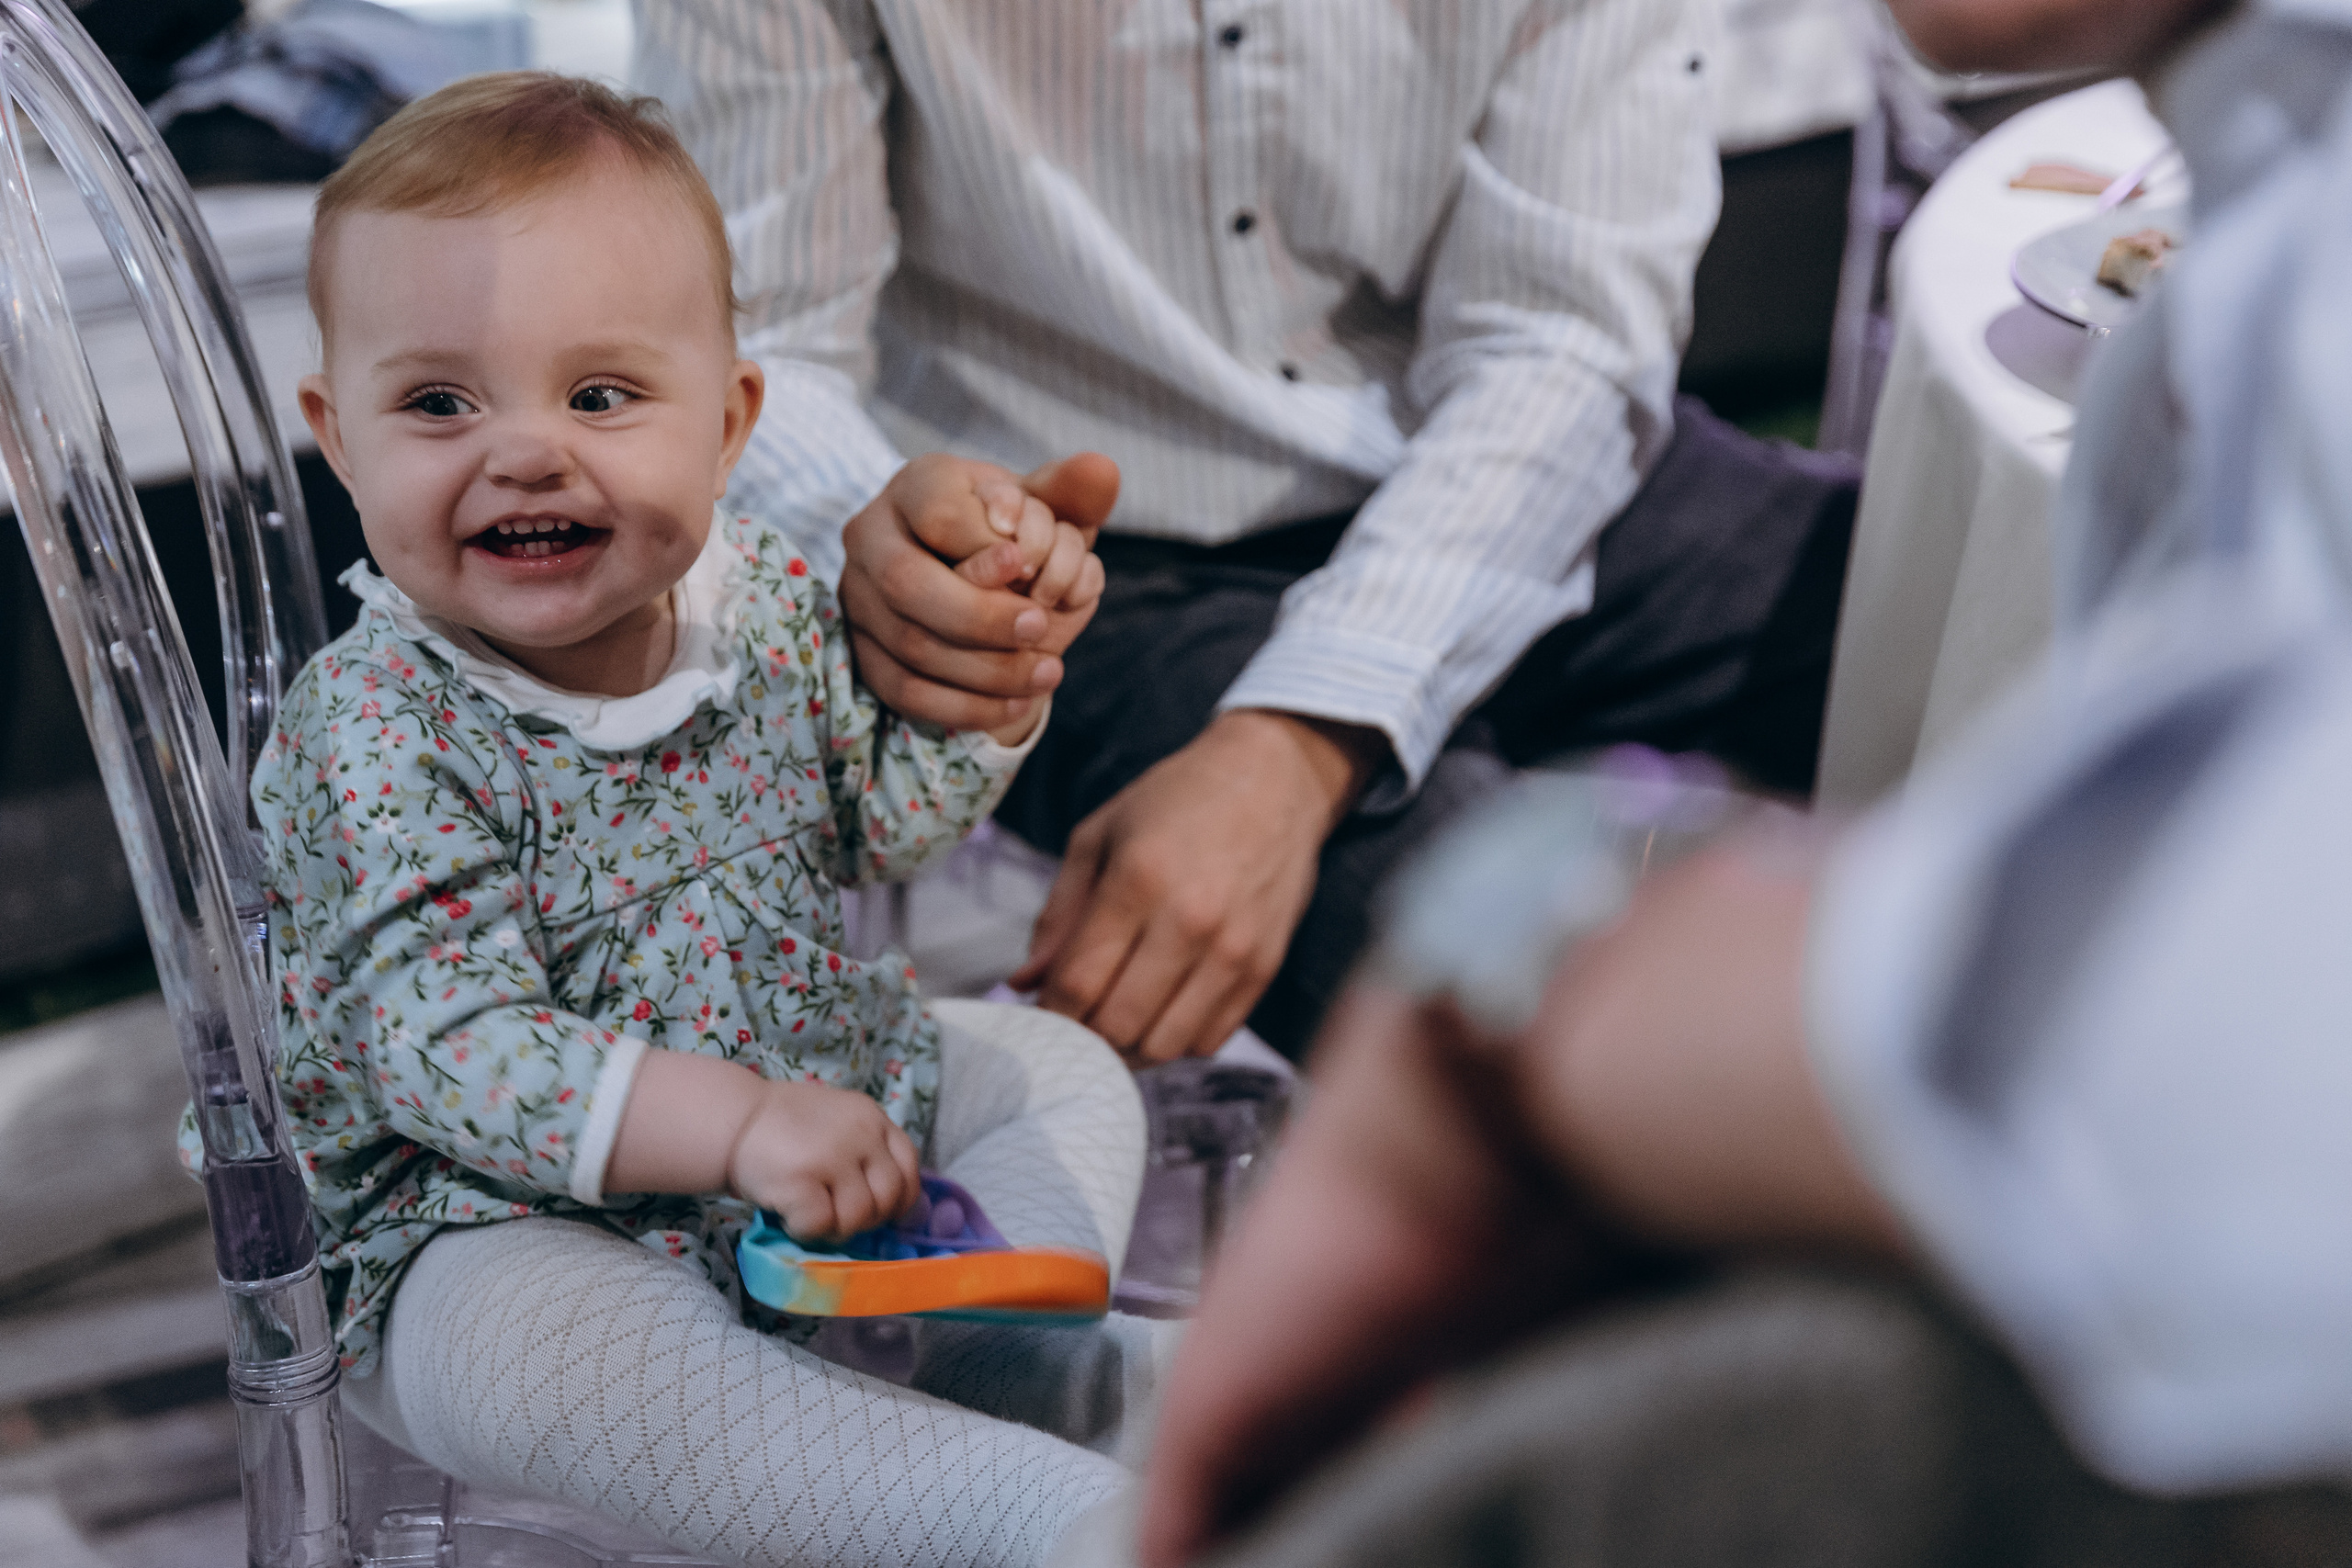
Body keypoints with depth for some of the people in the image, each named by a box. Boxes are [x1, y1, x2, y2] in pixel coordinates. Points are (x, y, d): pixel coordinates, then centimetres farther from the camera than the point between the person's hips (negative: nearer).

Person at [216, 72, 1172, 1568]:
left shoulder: (758, 592, -3)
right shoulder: (373, 725, -22)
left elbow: (886, 815, 12)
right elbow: (448, 1049, -29)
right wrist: (737, 1122, -40)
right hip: (499, 1213, -7)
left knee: (1059, 1069, 7)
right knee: (531, 1335, -38)